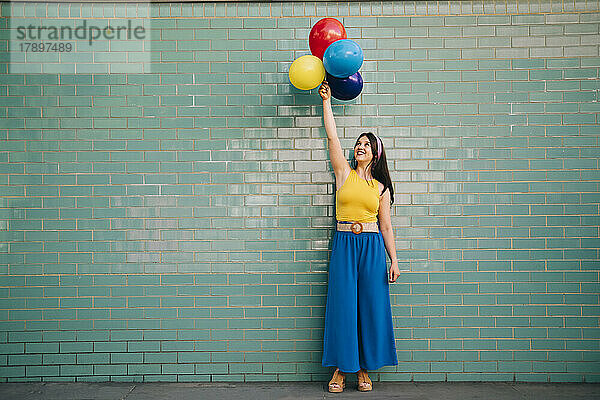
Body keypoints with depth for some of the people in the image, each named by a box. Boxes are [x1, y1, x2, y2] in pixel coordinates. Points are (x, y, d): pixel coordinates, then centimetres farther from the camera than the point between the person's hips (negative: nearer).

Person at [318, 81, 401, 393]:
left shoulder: (381, 188, 9)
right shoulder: (344, 173, 7)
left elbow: (386, 226, 8)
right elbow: (332, 137, 0)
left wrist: (394, 260, 3)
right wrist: (326, 101, 0)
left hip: (372, 247, 1)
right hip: (344, 245, -1)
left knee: (370, 306, 3)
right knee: (342, 305, 1)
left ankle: (364, 368, 18)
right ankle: (341, 367, 15)